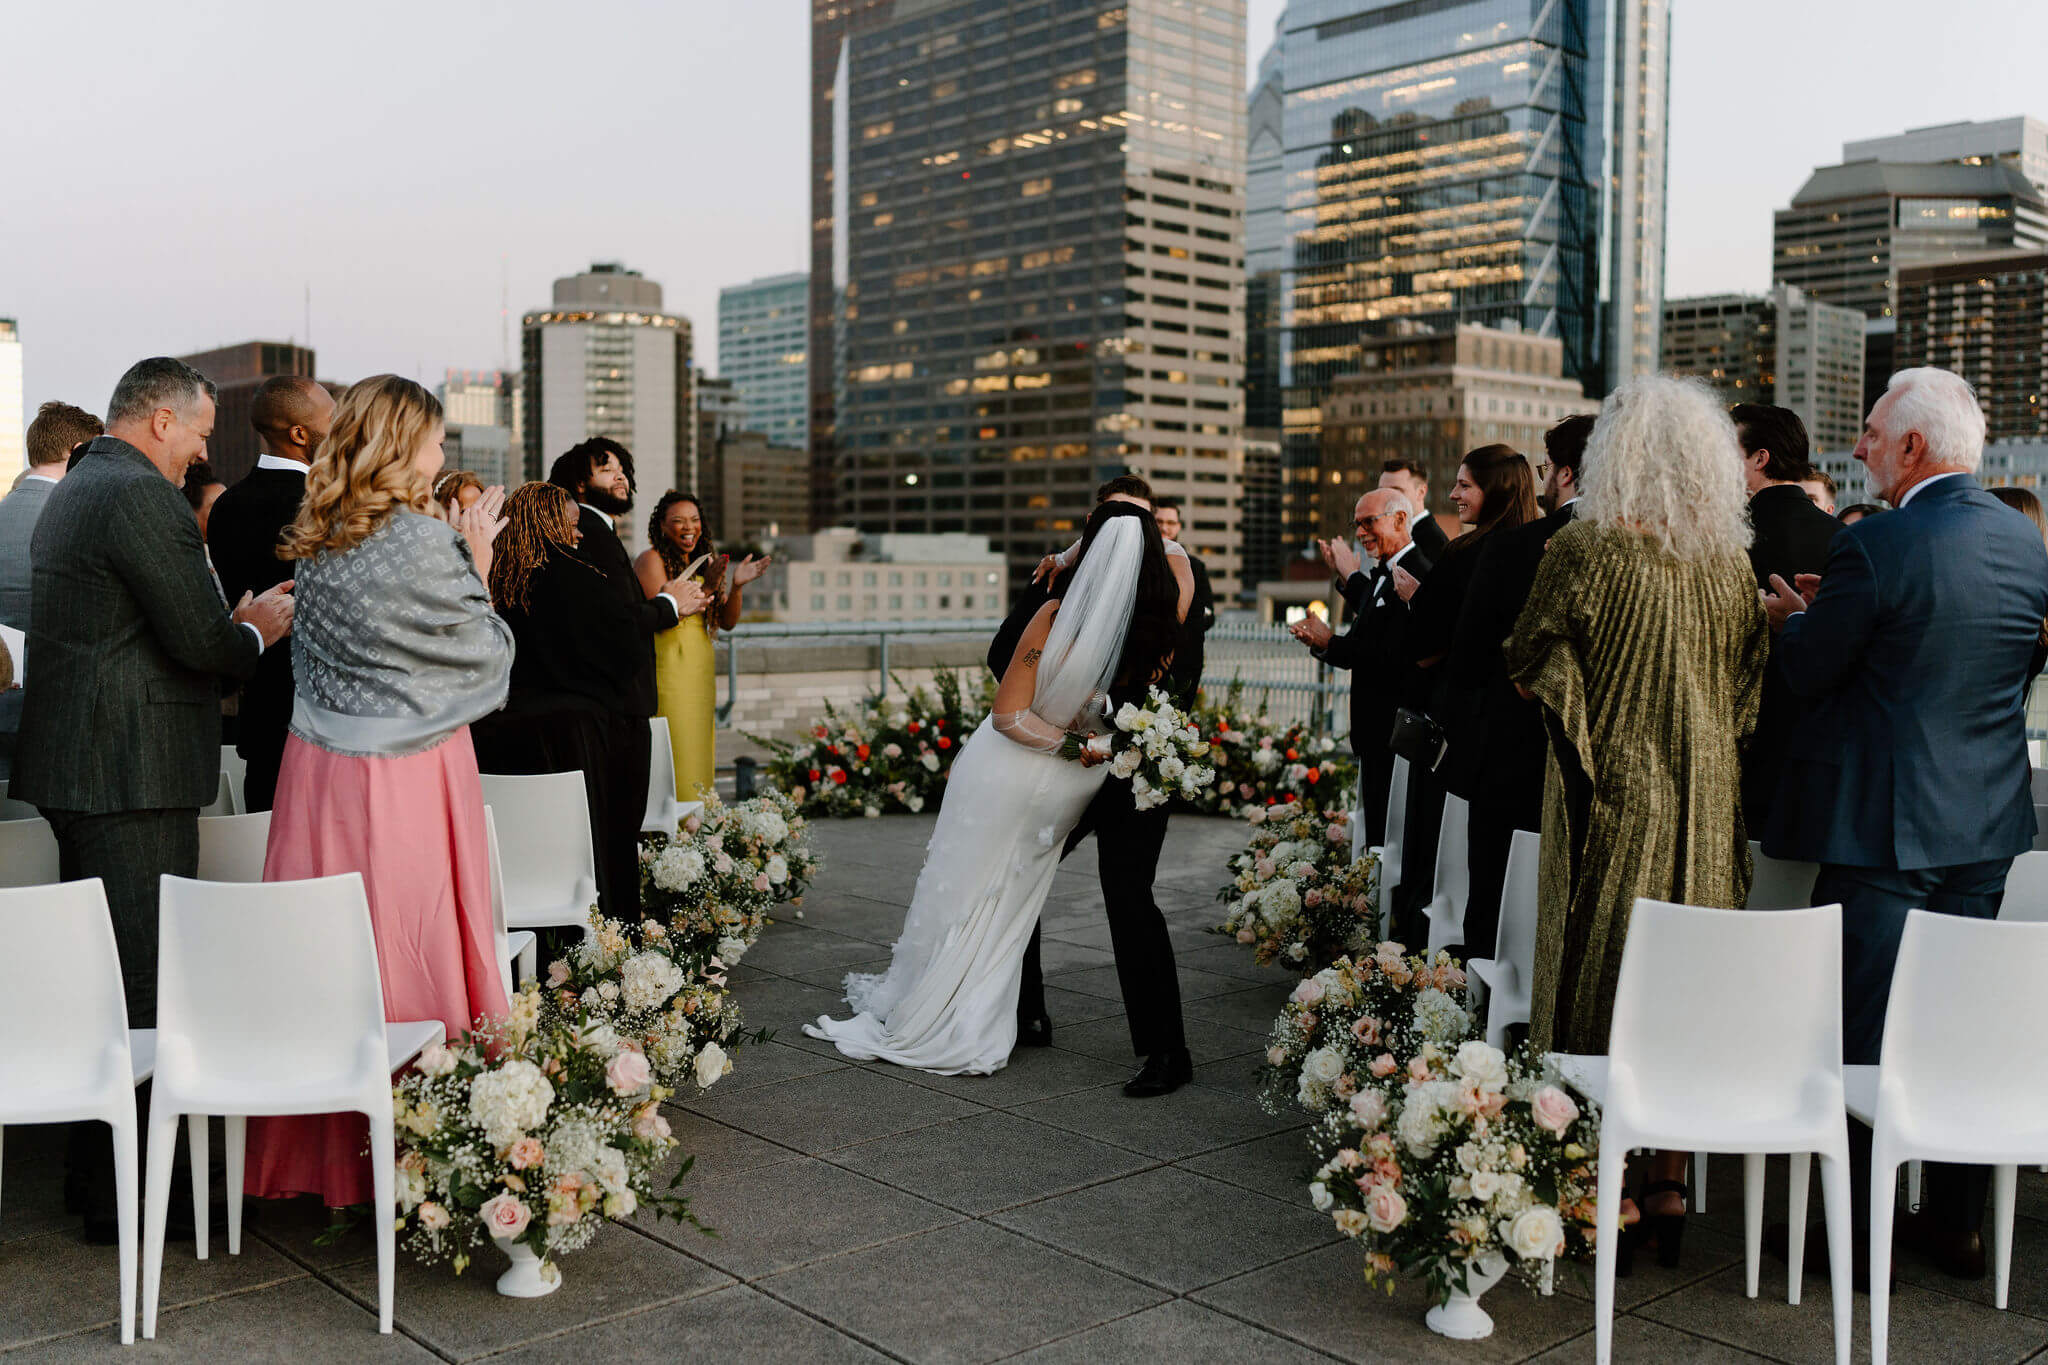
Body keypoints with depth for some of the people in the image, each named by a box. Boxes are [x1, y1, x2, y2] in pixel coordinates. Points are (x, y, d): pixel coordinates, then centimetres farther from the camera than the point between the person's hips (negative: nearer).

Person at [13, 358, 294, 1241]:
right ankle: (124, 1198, 4)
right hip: (132, 777, -11)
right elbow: (201, 642, -19)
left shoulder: (72, 492, 17)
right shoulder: (142, 498, -16)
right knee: (143, 989, -3)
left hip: (73, 770, 11)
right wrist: (254, 630, 1)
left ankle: (94, 1170, 28)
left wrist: (228, 626, 11)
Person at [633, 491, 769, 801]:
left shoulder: (703, 563, 17)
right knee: (676, 764, -11)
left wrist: (736, 586, -5)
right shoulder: (651, 559, -4)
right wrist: (706, 587, -21)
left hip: (701, 676, 7)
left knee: (700, 761, 6)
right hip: (668, 673, -7)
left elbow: (727, 622, 12)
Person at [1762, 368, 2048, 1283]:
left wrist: (1792, 618, 12)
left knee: (1866, 1032, 3)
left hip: (1884, 823, -7)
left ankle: (1864, 1231, 12)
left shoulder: (1876, 545, -18)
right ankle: (1956, 1221, 26)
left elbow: (1809, 673, -11)